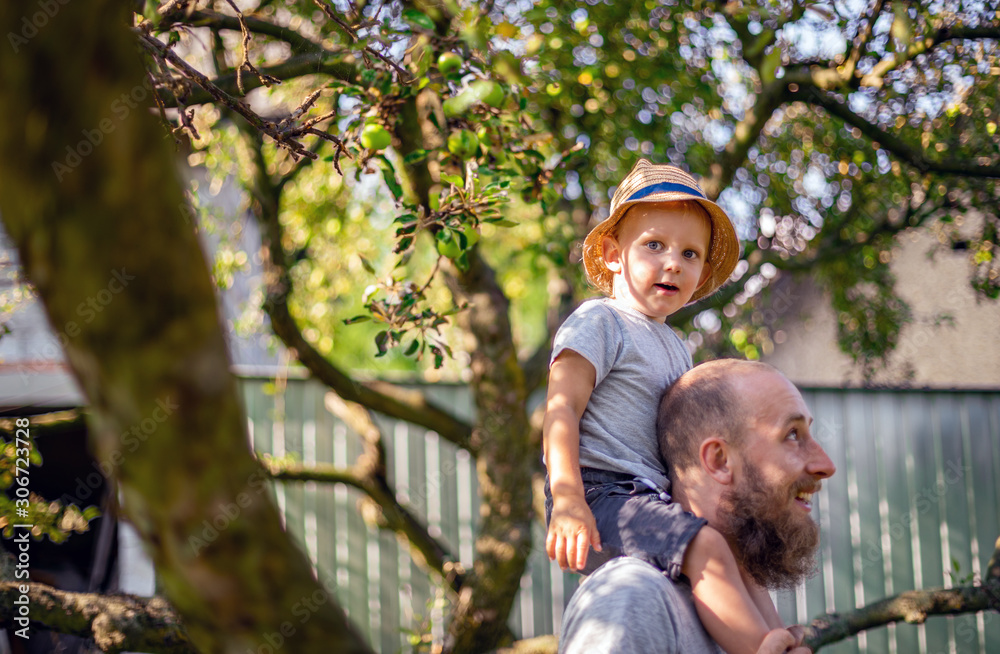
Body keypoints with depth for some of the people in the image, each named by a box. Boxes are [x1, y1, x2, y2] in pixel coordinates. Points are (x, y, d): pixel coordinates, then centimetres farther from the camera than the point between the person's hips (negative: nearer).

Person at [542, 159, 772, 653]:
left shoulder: (674, 347, 22)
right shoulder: (599, 322, -5)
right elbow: (561, 409, -15)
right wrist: (567, 499, -26)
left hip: (651, 498, 10)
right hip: (602, 494, -10)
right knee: (707, 547, -27)